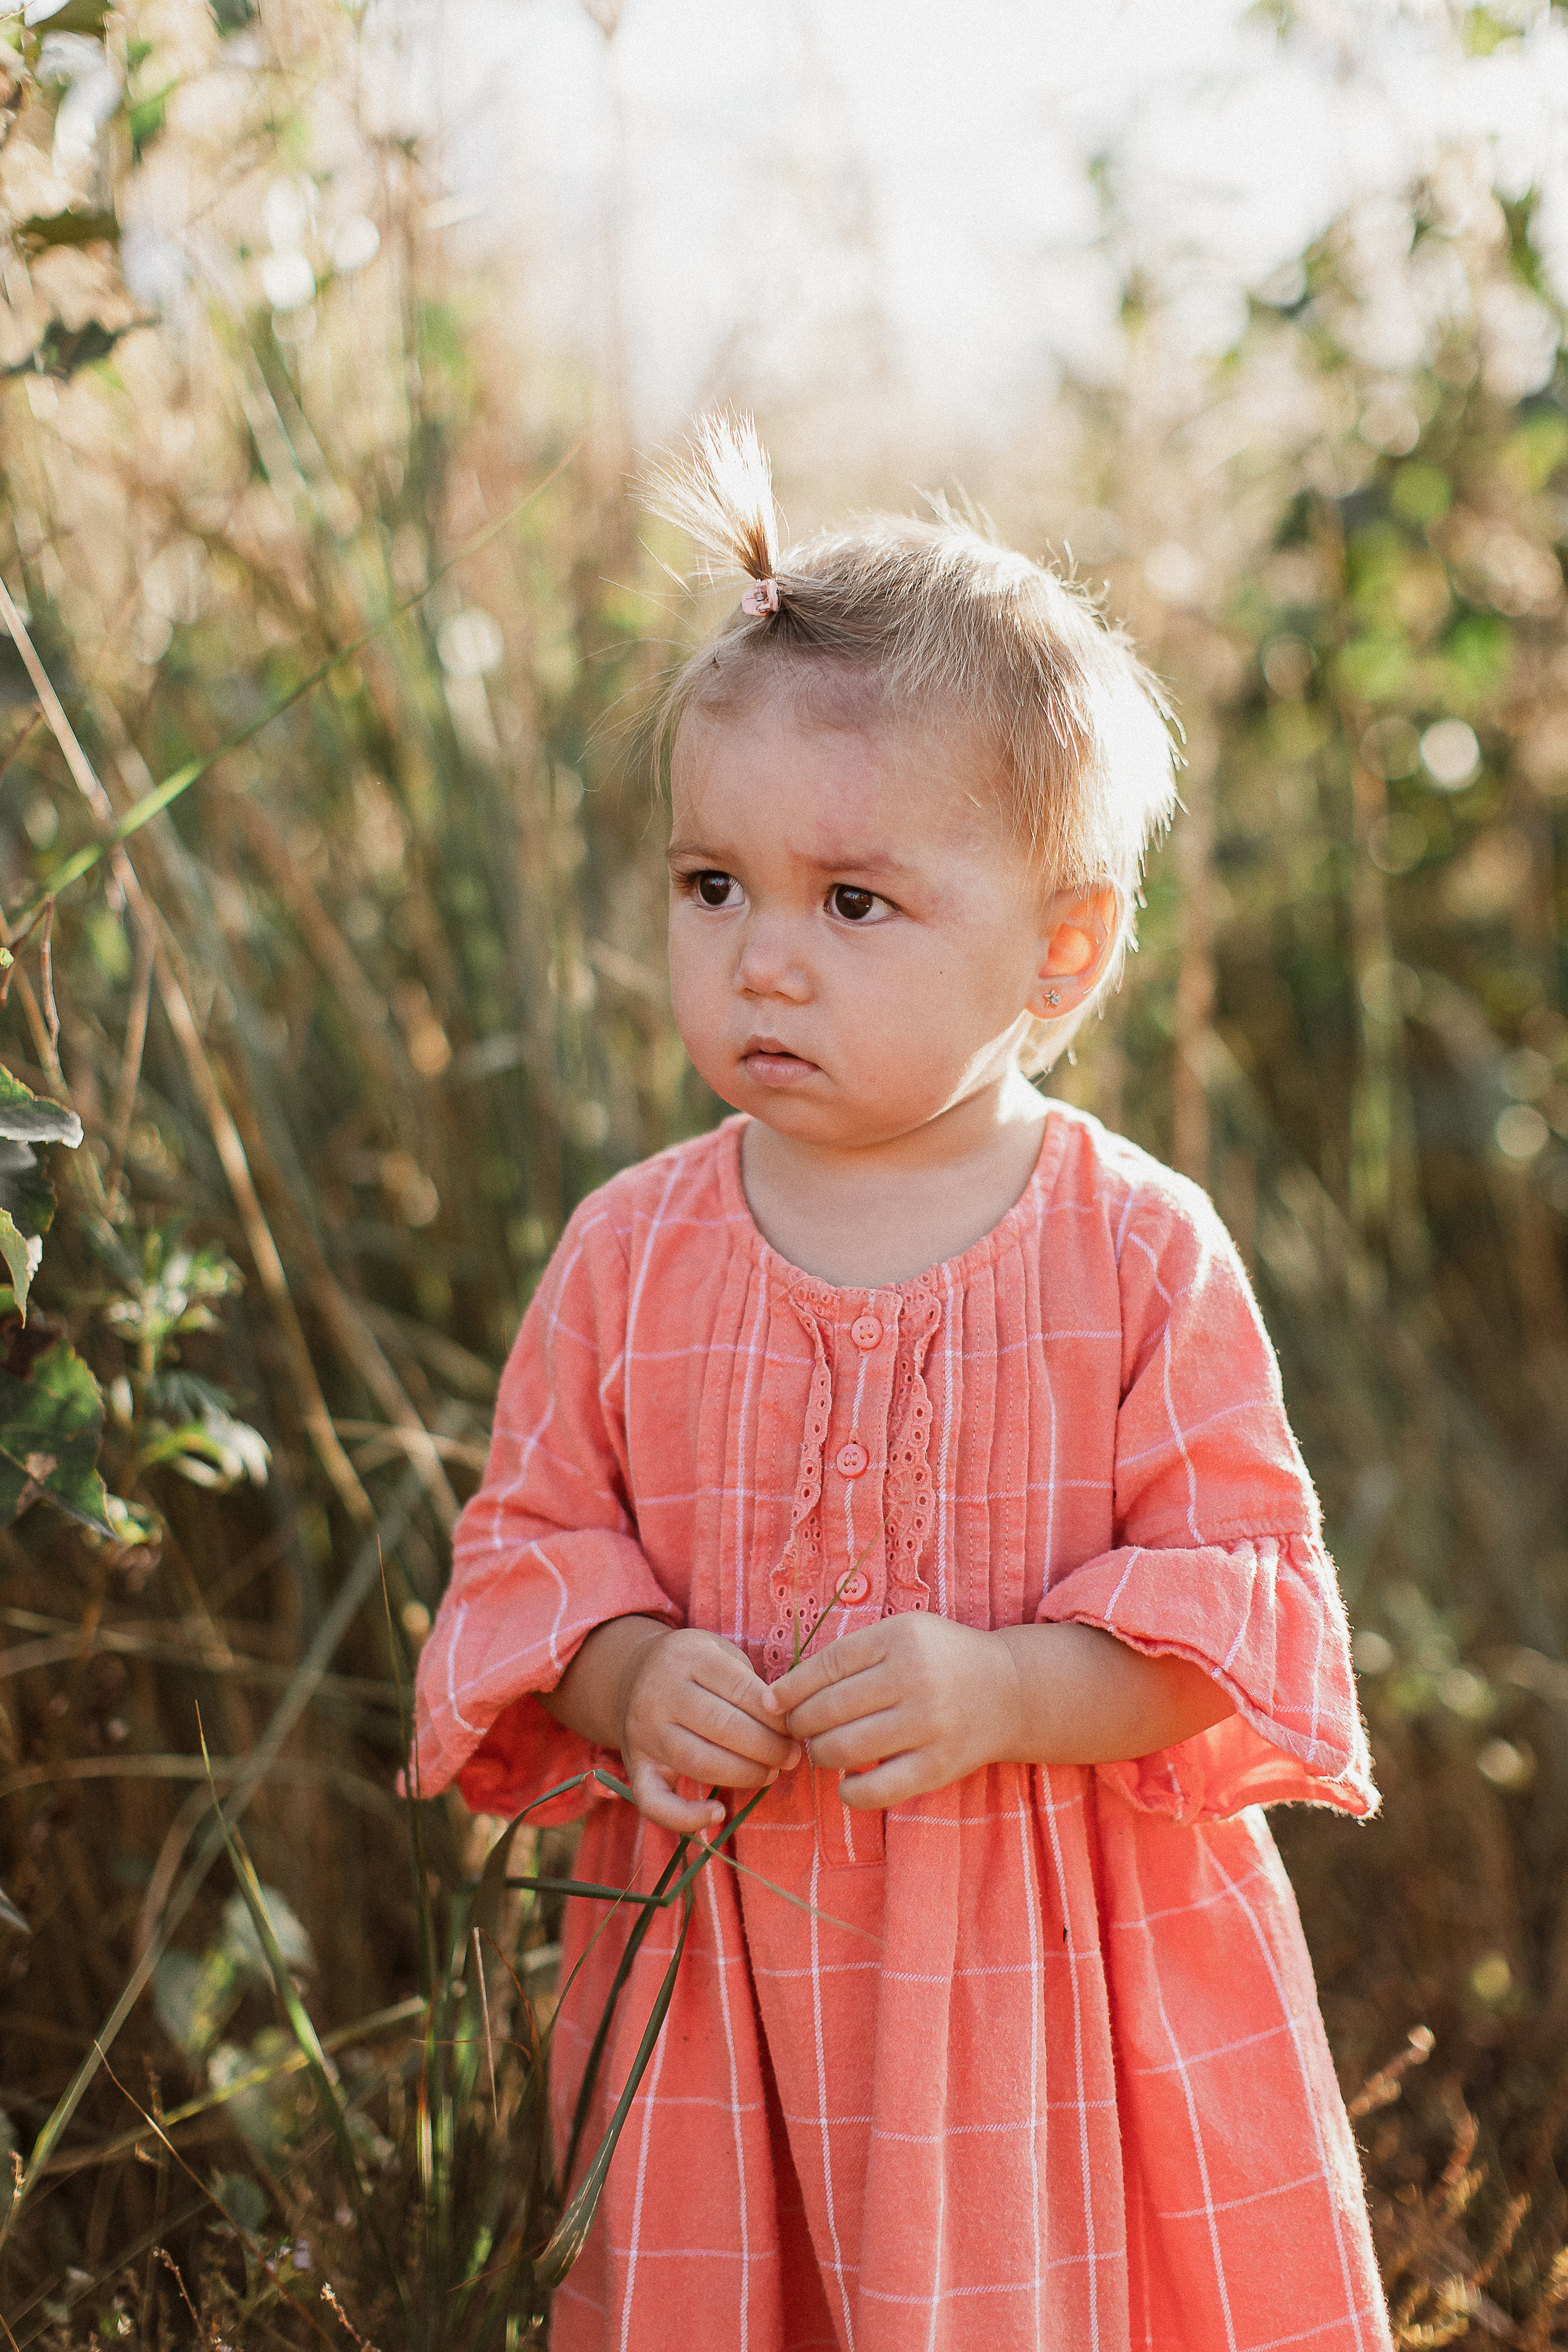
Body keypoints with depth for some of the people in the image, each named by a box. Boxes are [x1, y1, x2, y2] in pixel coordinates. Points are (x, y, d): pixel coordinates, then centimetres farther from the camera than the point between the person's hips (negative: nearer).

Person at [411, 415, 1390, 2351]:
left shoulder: (1142, 1254, -7)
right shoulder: (631, 1258, 0)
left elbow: (1242, 1588, -6)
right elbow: (530, 1540, 7)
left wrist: (1006, 1695, -22)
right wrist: (626, 1678, -14)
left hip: (1070, 1978, -1)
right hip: (722, 1983, 2)